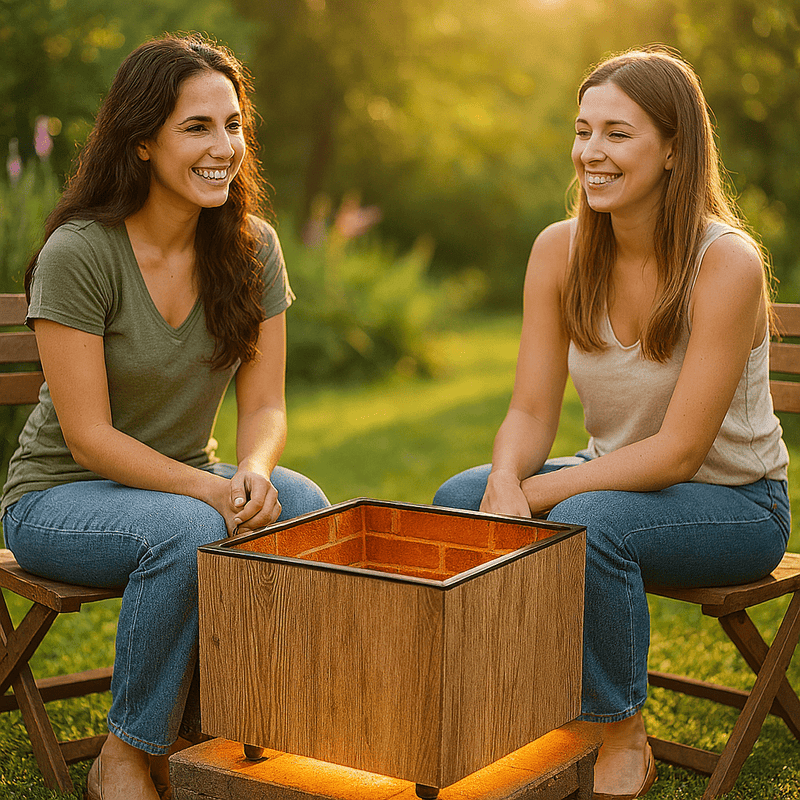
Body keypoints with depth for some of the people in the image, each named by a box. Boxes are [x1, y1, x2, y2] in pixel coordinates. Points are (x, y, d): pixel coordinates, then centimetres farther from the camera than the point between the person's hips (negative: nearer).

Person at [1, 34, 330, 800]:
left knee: (306, 508, -25)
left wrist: (252, 473, -25)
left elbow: (264, 406, -3)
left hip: (188, 479, 5)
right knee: (190, 533, -36)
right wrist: (210, 490, -32)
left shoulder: (251, 248, -4)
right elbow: (89, 437, -20)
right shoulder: (78, 254, -19)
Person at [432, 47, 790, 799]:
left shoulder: (727, 263, -23)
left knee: (582, 525, -33)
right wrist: (505, 482, -27)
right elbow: (531, 409, -5)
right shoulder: (559, 250, -6)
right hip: (615, 478, 6)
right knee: (460, 498, -17)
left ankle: (623, 740, -9)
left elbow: (679, 451, -23)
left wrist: (538, 494, -27)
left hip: (734, 502, -5)